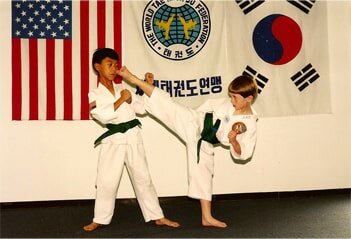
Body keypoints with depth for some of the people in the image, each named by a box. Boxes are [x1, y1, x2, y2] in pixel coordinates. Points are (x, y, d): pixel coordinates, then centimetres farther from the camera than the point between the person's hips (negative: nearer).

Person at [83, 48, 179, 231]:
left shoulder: (123, 88, 12)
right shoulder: (94, 95, 1)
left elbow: (142, 108, 8)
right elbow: (104, 116, -17)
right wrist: (121, 100, -13)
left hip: (133, 137, 3)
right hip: (113, 140, -3)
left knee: (143, 178, 8)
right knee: (107, 181, 0)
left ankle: (158, 217, 16)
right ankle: (100, 219, 18)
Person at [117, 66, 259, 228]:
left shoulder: (250, 125, -10)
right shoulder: (226, 103, -3)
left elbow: (243, 155, -10)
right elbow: (208, 105, 14)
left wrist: (233, 140, -26)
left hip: (203, 144, 0)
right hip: (193, 123, 1)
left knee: (203, 175, 4)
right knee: (169, 106, -17)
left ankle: (207, 217, 20)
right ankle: (133, 78, -12)